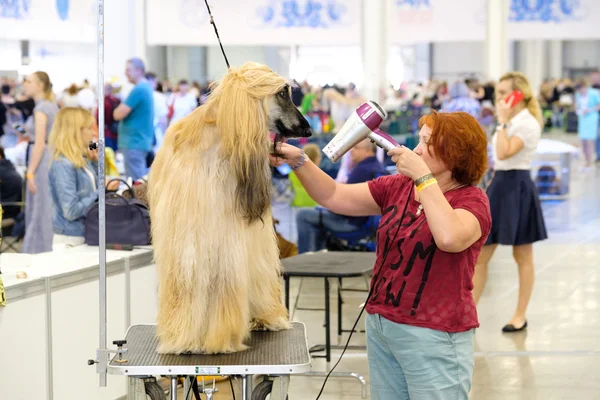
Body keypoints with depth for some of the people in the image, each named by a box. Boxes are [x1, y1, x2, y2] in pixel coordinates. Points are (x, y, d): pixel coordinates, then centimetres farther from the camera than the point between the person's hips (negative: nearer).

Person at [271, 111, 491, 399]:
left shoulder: (471, 200, -10)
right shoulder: (398, 186, 6)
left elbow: (450, 238, -32)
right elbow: (332, 196, 5)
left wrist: (422, 175, -25)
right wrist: (298, 160, -9)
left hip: (434, 336, -6)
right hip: (381, 325, 6)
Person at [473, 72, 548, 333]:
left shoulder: (528, 124, -14)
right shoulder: (510, 122, 13)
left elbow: (504, 153, -27)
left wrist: (502, 122, -21)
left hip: (517, 188, -9)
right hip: (499, 185, 9)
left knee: (523, 258, 4)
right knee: (478, 255, 5)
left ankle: (520, 316, 13)